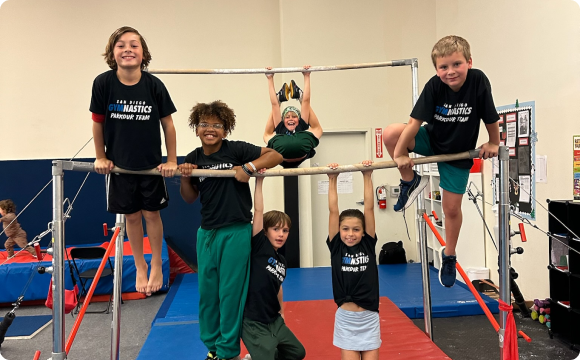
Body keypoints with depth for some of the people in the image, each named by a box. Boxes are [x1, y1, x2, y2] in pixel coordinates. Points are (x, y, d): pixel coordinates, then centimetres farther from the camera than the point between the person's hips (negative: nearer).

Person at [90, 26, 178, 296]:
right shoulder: (103, 83, -13)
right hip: (119, 164, 1)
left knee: (151, 213, 9)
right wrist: (101, 157, 4)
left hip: (151, 164, -1)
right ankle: (140, 267, 30)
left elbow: (167, 123, -5)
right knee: (131, 216, 11)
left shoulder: (154, 85, -14)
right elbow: (98, 122, -1)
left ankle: (156, 265, 29)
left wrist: (171, 161, -3)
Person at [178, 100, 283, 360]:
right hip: (207, 233, 5)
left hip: (236, 232, -4)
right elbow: (190, 198, 13)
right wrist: (184, 177, -5)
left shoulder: (236, 150, -8)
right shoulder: (193, 159, 5)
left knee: (231, 293, 3)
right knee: (207, 292, 12)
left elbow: (277, 154, -12)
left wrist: (249, 167, -24)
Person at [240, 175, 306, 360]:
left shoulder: (282, 261, 6)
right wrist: (259, 181, -22)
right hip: (253, 322, -8)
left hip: (274, 320, 8)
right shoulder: (259, 246, -13)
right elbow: (258, 211, -20)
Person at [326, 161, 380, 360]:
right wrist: (332, 180, -9)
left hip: (369, 319, 1)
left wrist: (367, 177, -9)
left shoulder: (368, 245, -2)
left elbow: (369, 208, -7)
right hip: (345, 319, -1)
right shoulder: (336, 247, -4)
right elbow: (333, 211, -9)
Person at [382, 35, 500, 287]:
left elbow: (491, 117, -13)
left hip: (458, 153, -1)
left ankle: (449, 256, 31)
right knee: (390, 134, -26)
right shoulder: (434, 86, -24)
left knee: (452, 207, 5)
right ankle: (411, 182, -1)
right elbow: (415, 121, -22)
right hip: (431, 140, 1)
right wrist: (400, 154, -18)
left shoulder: (478, 81, -27)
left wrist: (493, 143, 0)